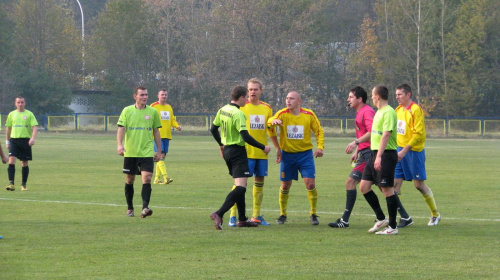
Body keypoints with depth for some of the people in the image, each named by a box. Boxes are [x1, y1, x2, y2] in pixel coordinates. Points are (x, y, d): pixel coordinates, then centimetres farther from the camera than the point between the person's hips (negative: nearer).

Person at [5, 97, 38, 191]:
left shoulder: (29, 114, 2)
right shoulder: (11, 114, 10)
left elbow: (35, 127, -5)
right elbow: (8, 128, 17)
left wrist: (33, 138, -20)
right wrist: (7, 141, 13)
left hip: (25, 140, -1)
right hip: (13, 140, 1)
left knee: (24, 163, 4)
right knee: (11, 161, -14)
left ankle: (23, 184, 15)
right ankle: (11, 183, -17)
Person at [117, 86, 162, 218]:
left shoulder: (153, 112, 5)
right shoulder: (127, 111, 2)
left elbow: (156, 132, 13)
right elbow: (121, 129, -4)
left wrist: (159, 151, 13)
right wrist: (119, 144, -20)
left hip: (147, 152, 0)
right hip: (130, 152, 0)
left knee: (147, 178, -15)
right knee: (129, 180, 8)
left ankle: (145, 207, -22)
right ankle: (130, 208, 21)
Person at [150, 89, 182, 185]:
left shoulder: (169, 107, 16)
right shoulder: (153, 106, -2)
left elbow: (172, 120, 20)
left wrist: (177, 126, 1)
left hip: (167, 136, 6)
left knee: (162, 157, 7)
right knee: (161, 156, -15)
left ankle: (157, 179, 14)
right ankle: (165, 177, -23)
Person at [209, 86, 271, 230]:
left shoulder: (222, 110, 7)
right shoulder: (238, 114, -19)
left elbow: (213, 129, 18)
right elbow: (245, 137, -24)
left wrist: (221, 144, 34)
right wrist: (263, 147, -14)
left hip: (227, 149, 9)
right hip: (238, 152, -9)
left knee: (239, 186, 18)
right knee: (240, 187, -13)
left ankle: (242, 219, 22)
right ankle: (219, 214, -26)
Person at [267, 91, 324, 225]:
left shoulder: (309, 115, -4)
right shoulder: (282, 114, -7)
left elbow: (319, 131, 7)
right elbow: (270, 121, -26)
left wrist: (320, 147, -7)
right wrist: (274, 121, -50)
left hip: (305, 154, 0)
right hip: (287, 154, 0)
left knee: (310, 184, -9)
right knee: (285, 186, 5)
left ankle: (313, 214, 4)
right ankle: (282, 214, 22)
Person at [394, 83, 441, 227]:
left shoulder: (416, 110, -13)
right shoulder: (398, 110, 11)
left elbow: (418, 134, -18)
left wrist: (404, 151, -22)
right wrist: (397, 150, 11)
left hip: (414, 151, -7)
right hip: (400, 151, 7)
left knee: (419, 184, 0)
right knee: (395, 183, -3)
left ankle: (435, 214, 18)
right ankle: (405, 217, 2)